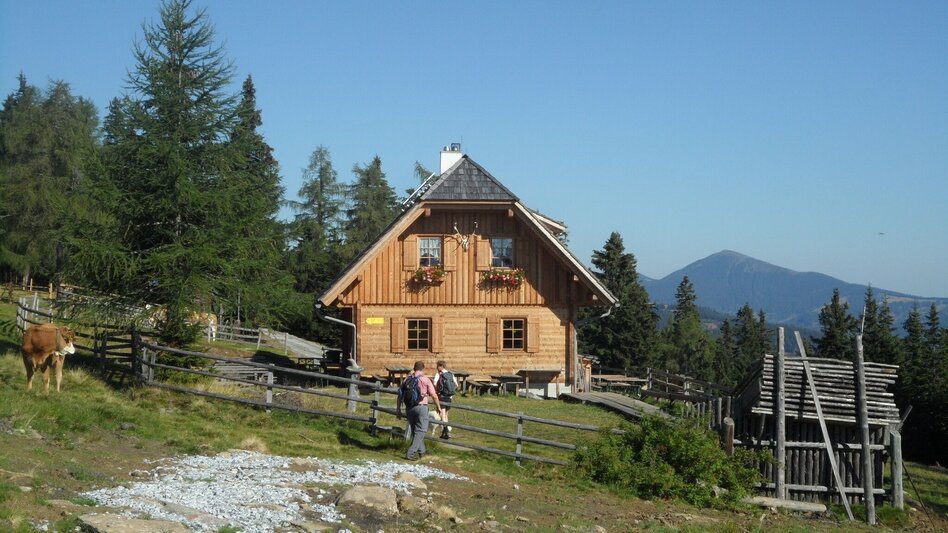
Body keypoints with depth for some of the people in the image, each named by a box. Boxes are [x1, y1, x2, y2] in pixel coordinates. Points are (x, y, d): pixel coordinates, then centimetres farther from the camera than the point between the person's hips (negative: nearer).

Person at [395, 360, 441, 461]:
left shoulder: (407, 380, 7)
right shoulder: (425, 380, -4)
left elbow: (400, 396, 6)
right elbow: (434, 396, -4)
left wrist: (398, 409, 12)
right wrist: (438, 407, 9)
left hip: (409, 407, 5)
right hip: (421, 407, -5)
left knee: (415, 430, 19)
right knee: (420, 431, 0)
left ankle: (421, 450, 33)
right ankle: (411, 453, -10)